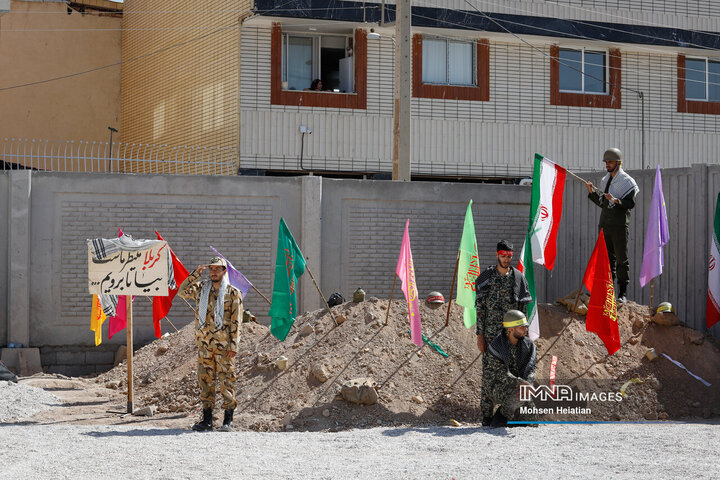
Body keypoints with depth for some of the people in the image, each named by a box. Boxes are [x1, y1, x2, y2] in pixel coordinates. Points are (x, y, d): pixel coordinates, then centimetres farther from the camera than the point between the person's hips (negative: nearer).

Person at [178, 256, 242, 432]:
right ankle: (207, 419, 13)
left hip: (224, 344, -4)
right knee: (205, 380, 6)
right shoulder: (202, 289, 11)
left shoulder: (233, 293, 0)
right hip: (204, 343, 4)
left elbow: (235, 322, -3)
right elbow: (182, 291, -3)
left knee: (226, 380, -2)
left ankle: (228, 420, 4)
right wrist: (196, 274, -8)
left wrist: (233, 345, -9)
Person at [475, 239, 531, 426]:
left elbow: (522, 308, 9)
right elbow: (479, 308, 0)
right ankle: (486, 414, 2)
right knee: (488, 373, -3)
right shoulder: (486, 276, 1)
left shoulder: (518, 277, 7)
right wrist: (480, 335, -5)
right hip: (490, 334, -2)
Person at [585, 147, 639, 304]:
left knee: (622, 259, -4)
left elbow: (631, 203, -10)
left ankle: (623, 292, -2)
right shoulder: (604, 180, 17)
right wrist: (592, 192, 7)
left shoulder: (627, 181, -4)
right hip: (605, 225, 7)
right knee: (607, 258, 8)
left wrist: (616, 201, -26)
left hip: (620, 226, -7)